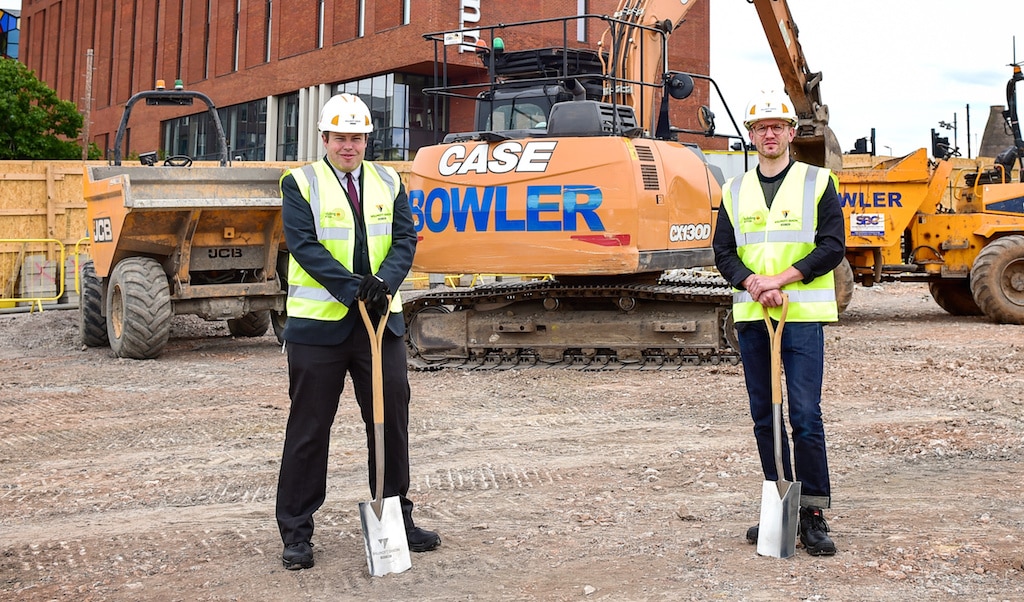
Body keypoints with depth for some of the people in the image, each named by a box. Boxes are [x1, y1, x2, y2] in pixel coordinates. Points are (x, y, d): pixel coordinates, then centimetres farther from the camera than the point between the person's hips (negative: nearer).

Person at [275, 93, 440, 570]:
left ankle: (396, 517, 25)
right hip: (318, 322, -4)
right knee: (309, 428, 3)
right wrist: (354, 288, -22)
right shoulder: (300, 183, -1)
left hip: (381, 319, 4)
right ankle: (296, 533, 14)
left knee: (392, 420, 9)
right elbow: (305, 245, -12)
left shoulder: (388, 182, 11)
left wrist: (383, 283, -16)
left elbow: (405, 239, 3)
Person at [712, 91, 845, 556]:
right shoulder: (735, 191, 14)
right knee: (764, 416, 8)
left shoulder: (817, 182, 4)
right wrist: (752, 282, -11)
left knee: (805, 414, -9)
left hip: (802, 314, -4)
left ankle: (813, 514, 0)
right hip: (750, 314, 4)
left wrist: (781, 278, -14)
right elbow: (723, 251, 9)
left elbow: (832, 246, -4)